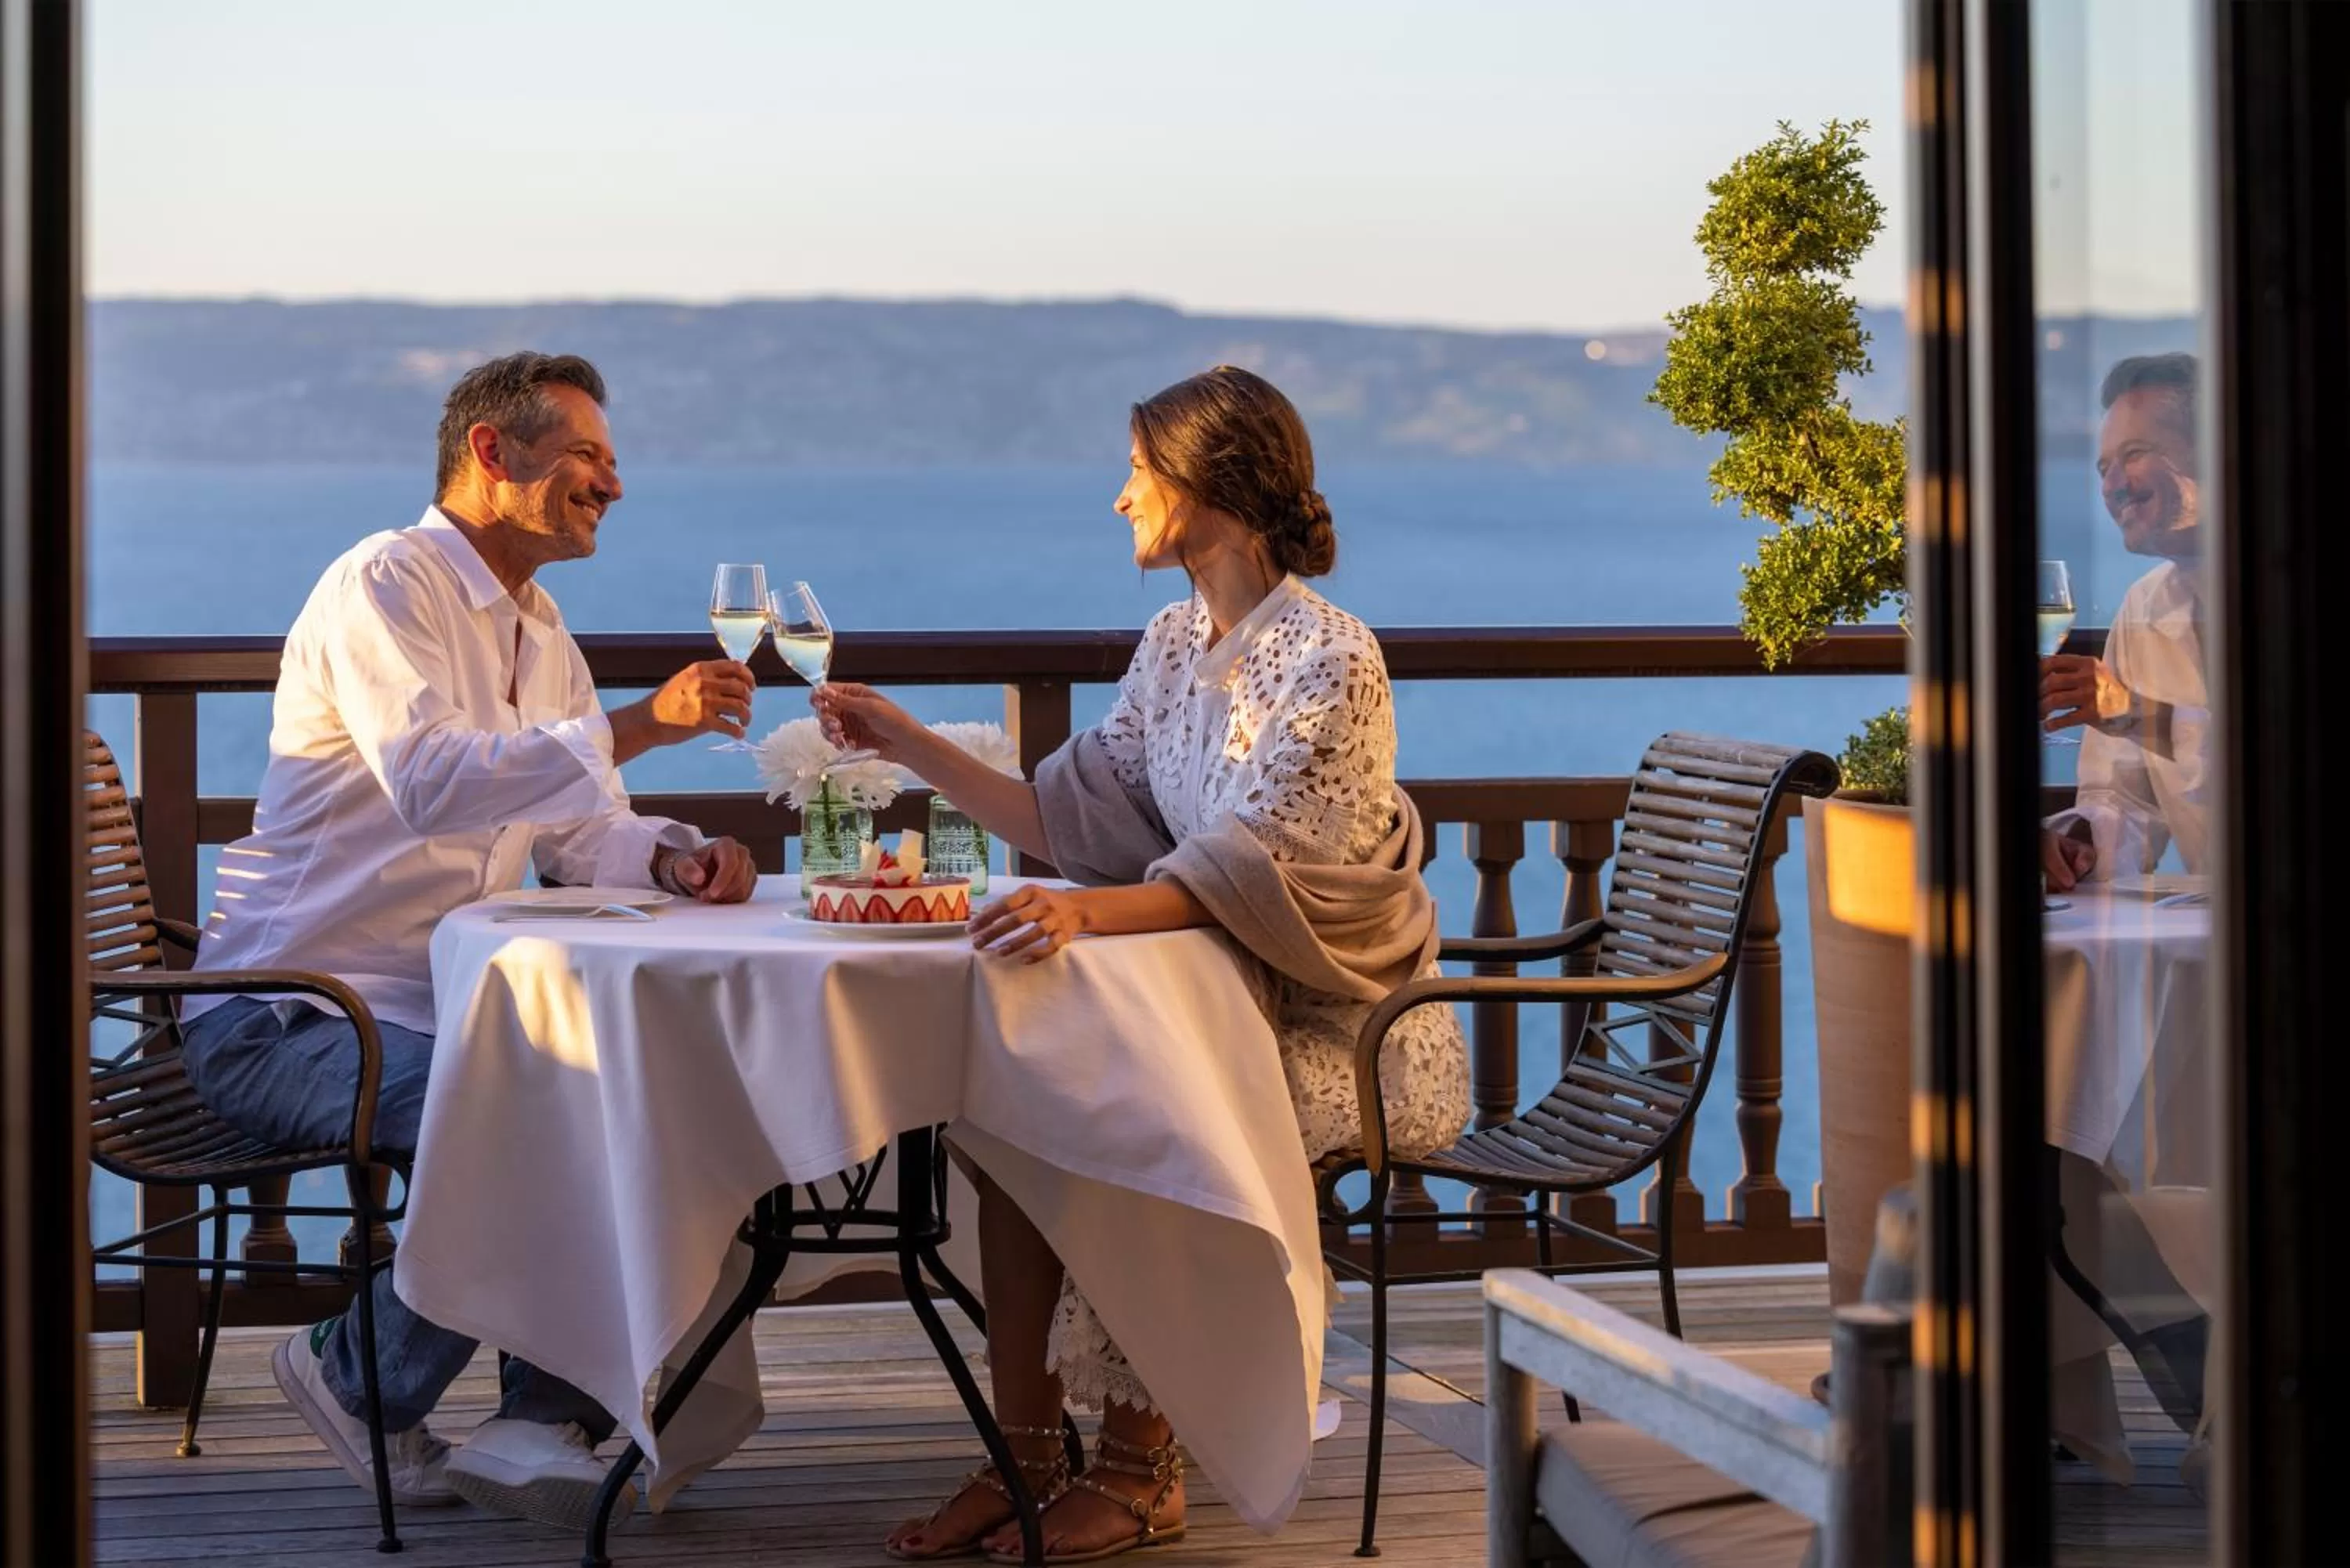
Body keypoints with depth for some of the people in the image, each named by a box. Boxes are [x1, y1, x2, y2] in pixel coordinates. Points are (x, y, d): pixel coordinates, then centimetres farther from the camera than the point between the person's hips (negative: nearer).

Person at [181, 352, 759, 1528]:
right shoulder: (384, 585, -11)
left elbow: (578, 830, 18)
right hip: (283, 1021, -9)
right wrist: (636, 725, -32)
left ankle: (543, 1424, -13)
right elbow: (430, 781, -29)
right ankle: (359, 1378, -7)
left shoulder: (535, 629, 18)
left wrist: (673, 859, -4)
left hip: (428, 1013, 9)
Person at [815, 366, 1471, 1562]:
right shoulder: (1175, 646, 9)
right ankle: (1025, 1451, -14)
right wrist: (910, 745, 6)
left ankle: (1137, 1468, -14)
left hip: (1336, 1024, -7)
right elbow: (1072, 815, 9)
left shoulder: (1327, 663, -18)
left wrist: (1091, 912, -45)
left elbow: (1247, 877, -29)